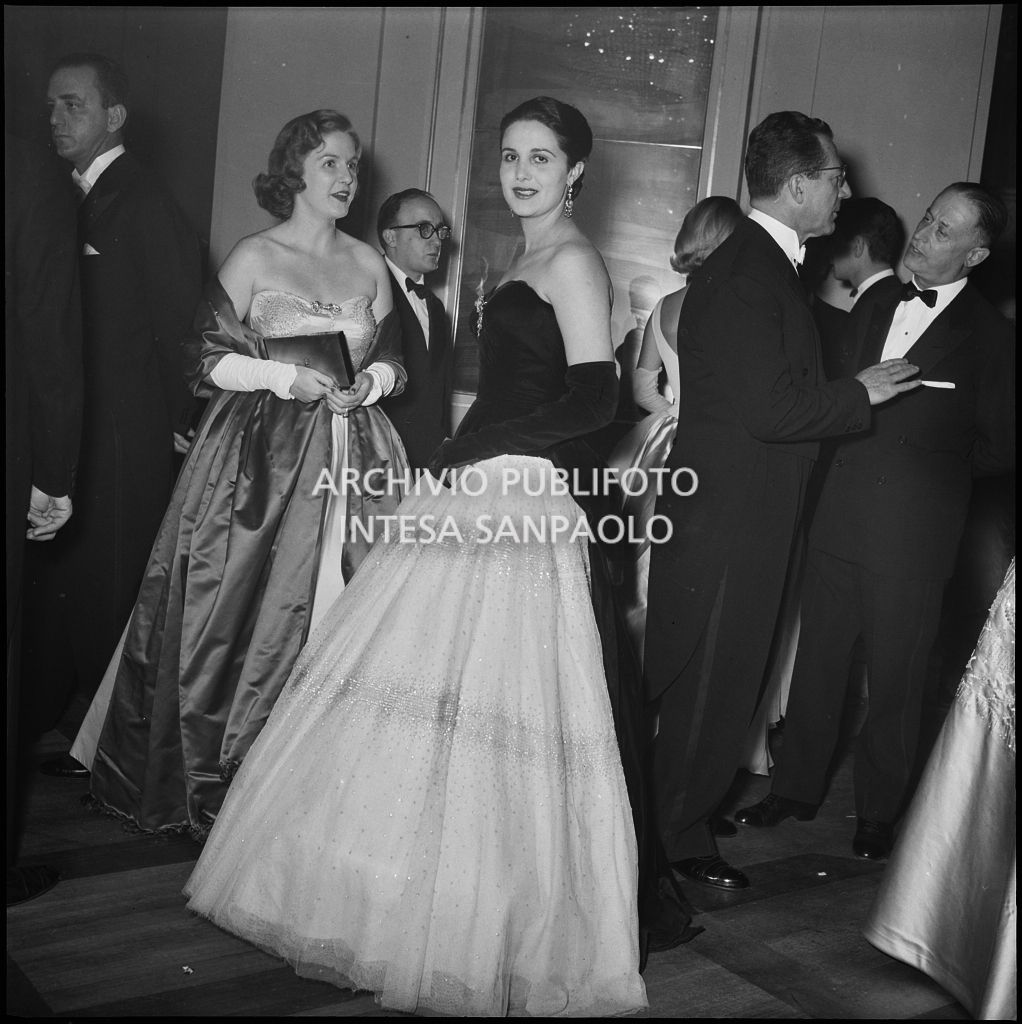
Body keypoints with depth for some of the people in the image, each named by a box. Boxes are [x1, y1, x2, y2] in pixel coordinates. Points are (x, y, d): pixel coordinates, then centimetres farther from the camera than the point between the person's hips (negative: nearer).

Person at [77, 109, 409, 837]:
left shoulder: (368, 263, 11)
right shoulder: (254, 258, 0)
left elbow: (392, 360, 18)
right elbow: (208, 361, -3)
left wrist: (370, 381, -3)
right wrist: (284, 375, -14)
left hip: (351, 459, 4)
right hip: (260, 456, -3)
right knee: (246, 611, -2)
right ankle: (219, 779, 12)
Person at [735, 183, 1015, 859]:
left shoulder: (989, 337, -5)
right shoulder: (875, 307, 10)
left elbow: (1000, 448, -2)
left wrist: (928, 466, -3)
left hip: (914, 532, -4)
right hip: (840, 518, 5)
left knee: (896, 676, 8)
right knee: (818, 658, 12)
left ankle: (879, 813, 25)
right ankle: (797, 788, 27)